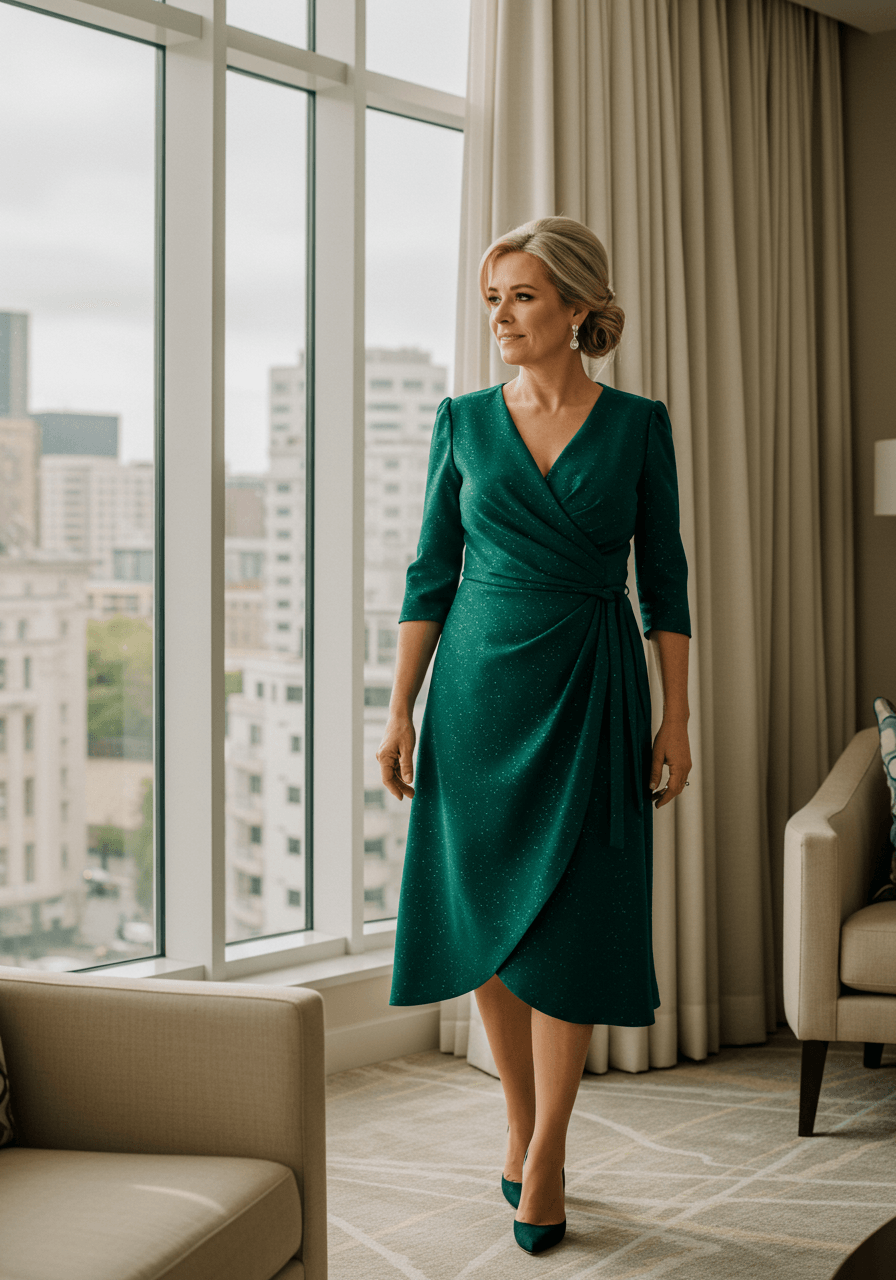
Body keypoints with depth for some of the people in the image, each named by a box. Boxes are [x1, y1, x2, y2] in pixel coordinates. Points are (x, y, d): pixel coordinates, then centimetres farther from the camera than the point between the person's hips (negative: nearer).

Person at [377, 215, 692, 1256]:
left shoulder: (637, 425, 1)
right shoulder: (464, 420, 4)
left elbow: (664, 579, 3)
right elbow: (431, 571, 5)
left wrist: (676, 718, -2)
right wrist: (400, 710, 0)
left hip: (590, 691, -2)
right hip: (480, 688, 2)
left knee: (568, 923, -2)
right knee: (487, 915, 7)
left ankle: (546, 1150, 10)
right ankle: (520, 1117, 26)